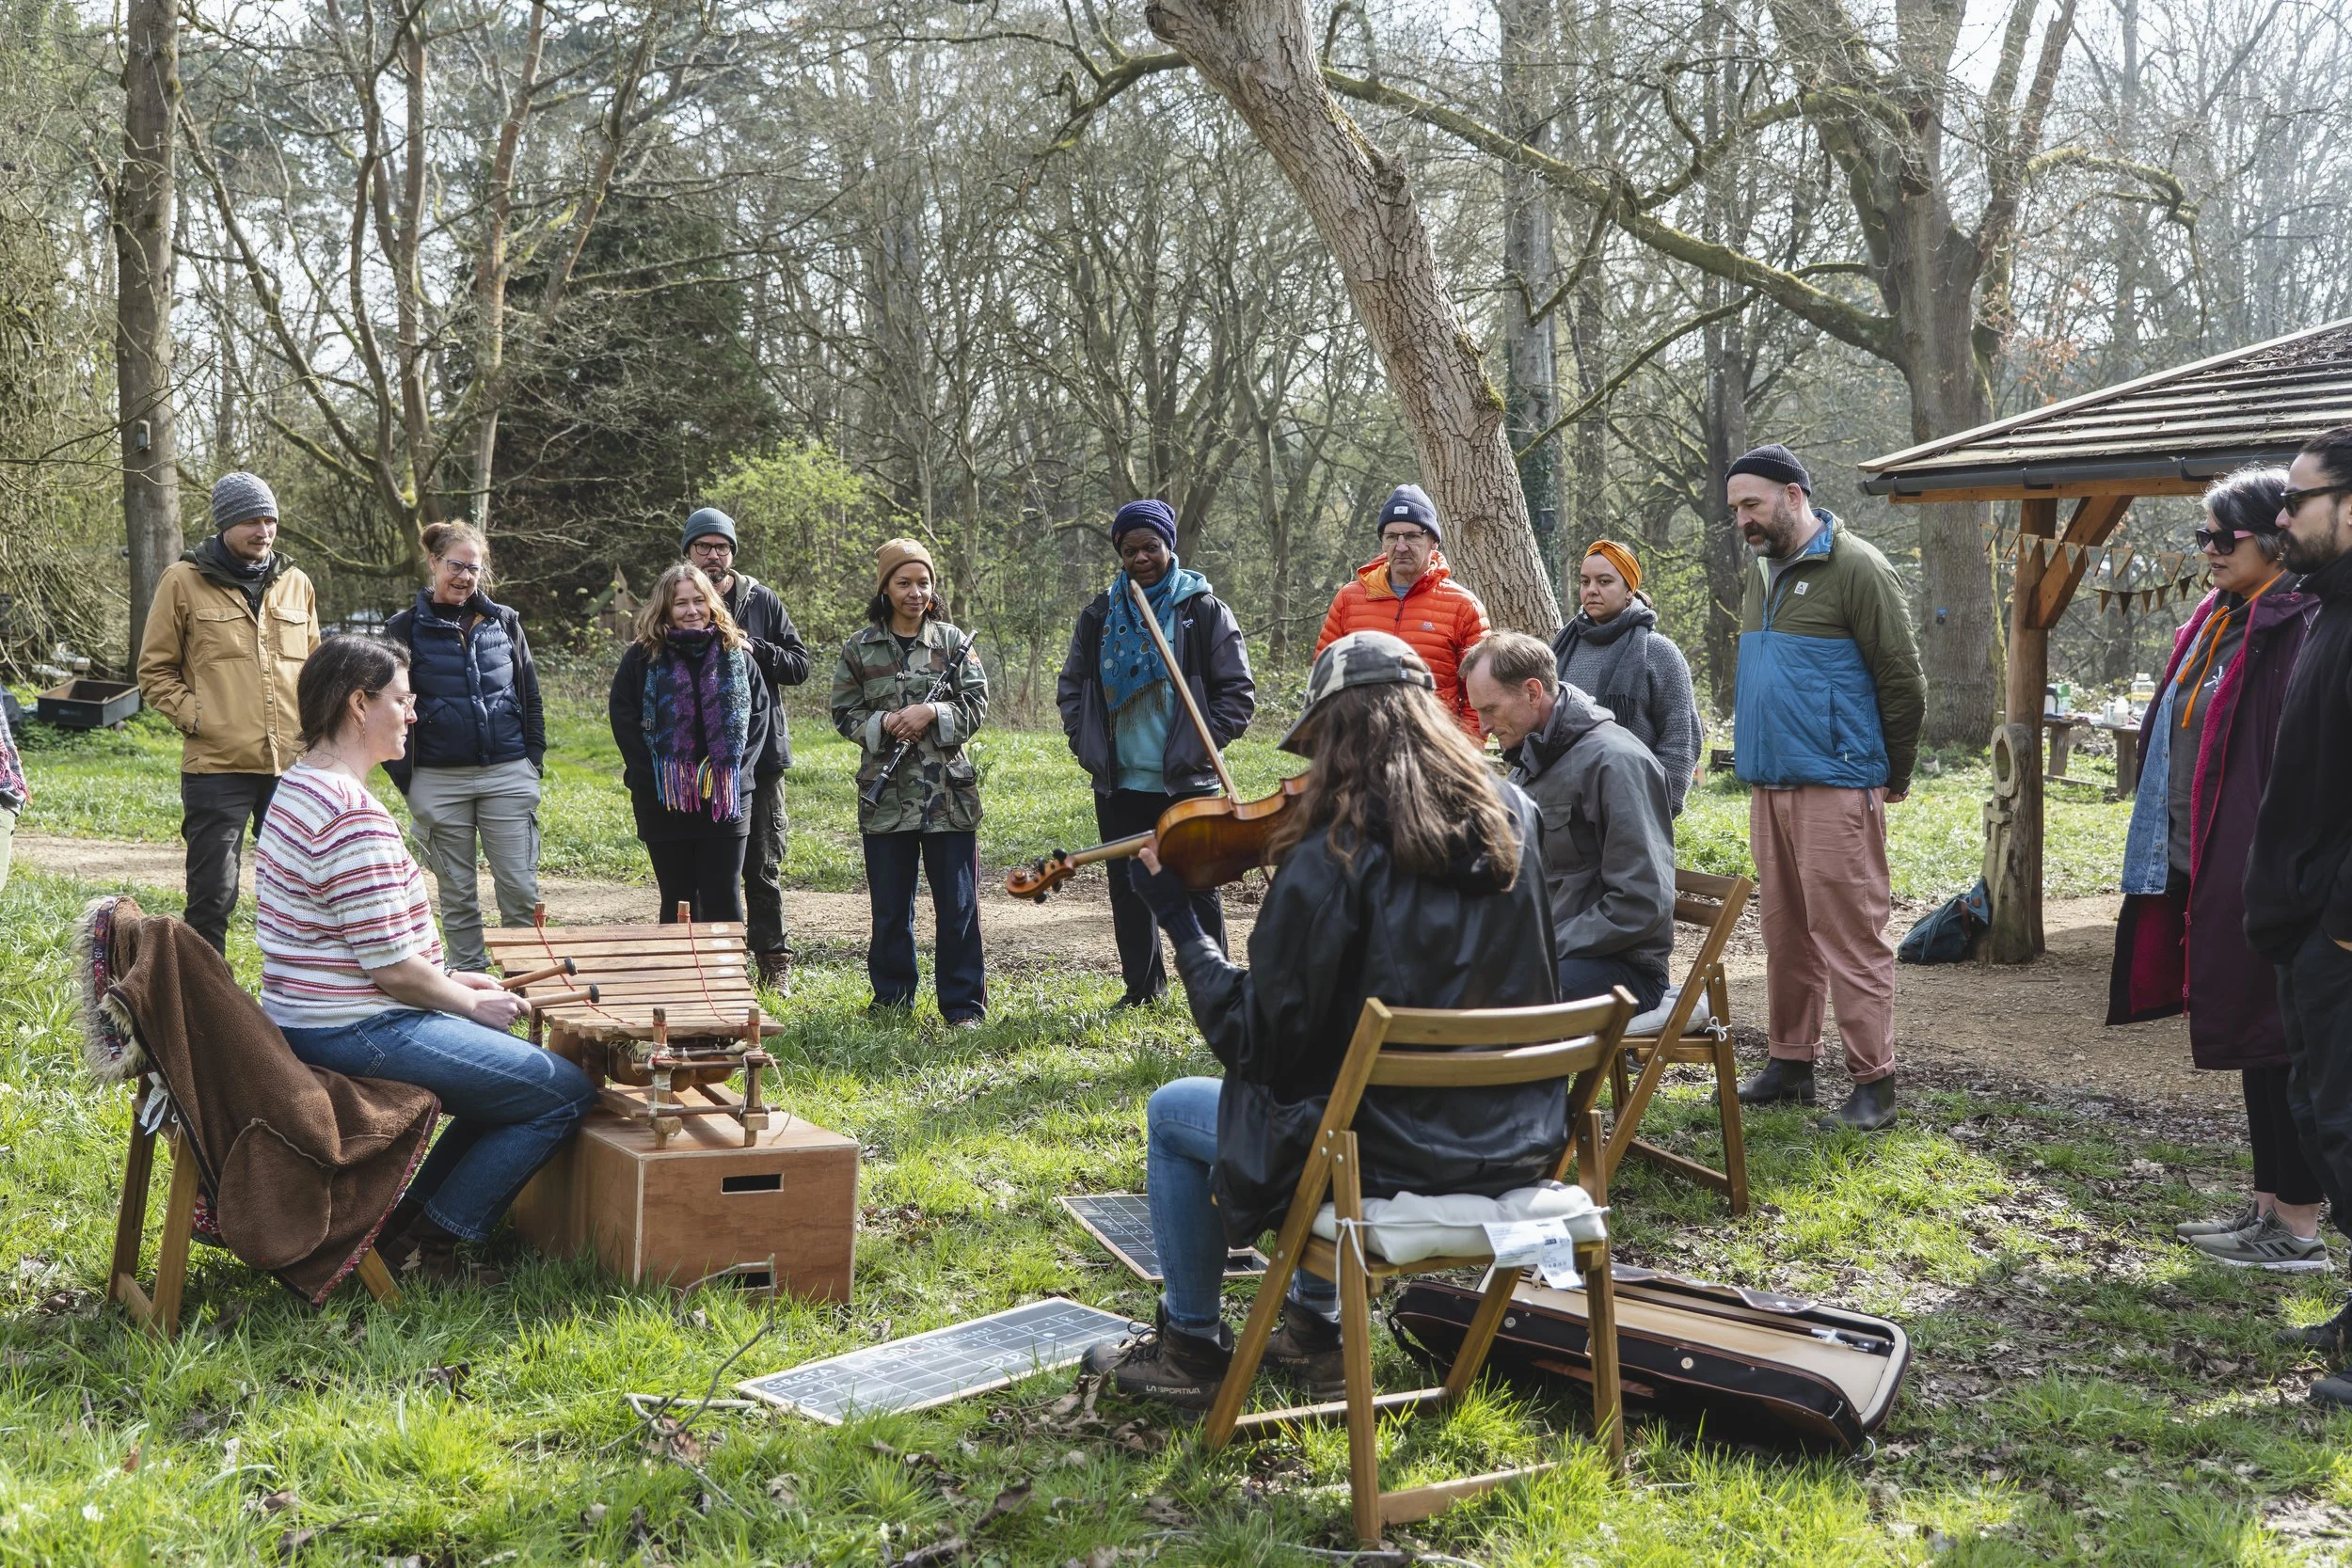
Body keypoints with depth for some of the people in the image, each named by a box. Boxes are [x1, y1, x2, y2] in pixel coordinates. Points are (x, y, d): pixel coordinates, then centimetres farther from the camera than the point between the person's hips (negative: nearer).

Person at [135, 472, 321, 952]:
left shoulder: (295, 583, 11)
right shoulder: (184, 582, -1)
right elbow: (155, 670, 3)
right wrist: (193, 716, -9)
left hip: (293, 765, 4)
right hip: (216, 767, -4)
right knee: (213, 896, 0)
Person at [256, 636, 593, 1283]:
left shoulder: (296, 787, 12)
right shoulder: (354, 815, -23)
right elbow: (390, 966, -23)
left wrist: (449, 981, 14)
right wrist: (473, 1004, -6)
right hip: (359, 1035, -11)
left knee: (511, 1075, 23)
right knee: (566, 1092, -6)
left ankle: (399, 1220, 19)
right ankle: (423, 1247, 2)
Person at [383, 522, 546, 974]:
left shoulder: (505, 622, 9)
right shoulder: (405, 629, 3)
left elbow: (530, 698, 14)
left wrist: (534, 761, 6)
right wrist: (405, 778, -1)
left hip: (508, 775, 1)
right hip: (438, 781, -1)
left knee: (521, 890, -2)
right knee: (457, 895, 6)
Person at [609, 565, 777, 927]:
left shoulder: (734, 655, 6)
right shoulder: (643, 658, 1)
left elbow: (760, 712, 7)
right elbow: (623, 720, -1)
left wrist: (737, 768, -4)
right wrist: (652, 776, -9)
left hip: (725, 799, 1)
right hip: (664, 801, -1)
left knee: (724, 900, 1)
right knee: (678, 901, 7)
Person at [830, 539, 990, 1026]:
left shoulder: (952, 640, 5)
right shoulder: (859, 647, 5)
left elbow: (976, 703, 2)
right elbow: (844, 713, 6)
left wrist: (933, 713, -15)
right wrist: (884, 725, -13)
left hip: (949, 790, -1)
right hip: (887, 794, 1)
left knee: (957, 904, 1)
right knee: (889, 907, 9)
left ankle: (963, 1003, 8)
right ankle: (892, 999, 21)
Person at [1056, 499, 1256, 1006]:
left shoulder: (1204, 611, -1)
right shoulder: (1099, 616, 9)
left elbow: (1238, 691, 0)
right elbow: (1071, 685, 17)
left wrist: (1203, 743, -9)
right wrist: (1084, 744, 5)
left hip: (1185, 783, -4)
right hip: (1118, 784, 4)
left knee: (1196, 887, -2)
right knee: (1127, 888, 10)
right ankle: (1142, 987, 22)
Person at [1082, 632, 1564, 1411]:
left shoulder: (1334, 857, -20)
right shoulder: (1515, 819, -2)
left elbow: (1260, 1042, -17)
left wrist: (1179, 922, -5)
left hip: (1393, 1156, -7)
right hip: (1518, 1148, 7)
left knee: (1173, 1114, 18)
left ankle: (1190, 1347, 29)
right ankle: (1314, 1324, 39)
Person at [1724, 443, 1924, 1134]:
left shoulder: (1855, 569, -10)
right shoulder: (1763, 573, 16)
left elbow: (1902, 682, -8)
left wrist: (1893, 778, -2)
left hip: (1835, 787, -8)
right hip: (1768, 785, 8)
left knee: (1850, 934, -6)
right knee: (1785, 930, 13)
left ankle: (1873, 1083, -1)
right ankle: (1791, 1063, 23)